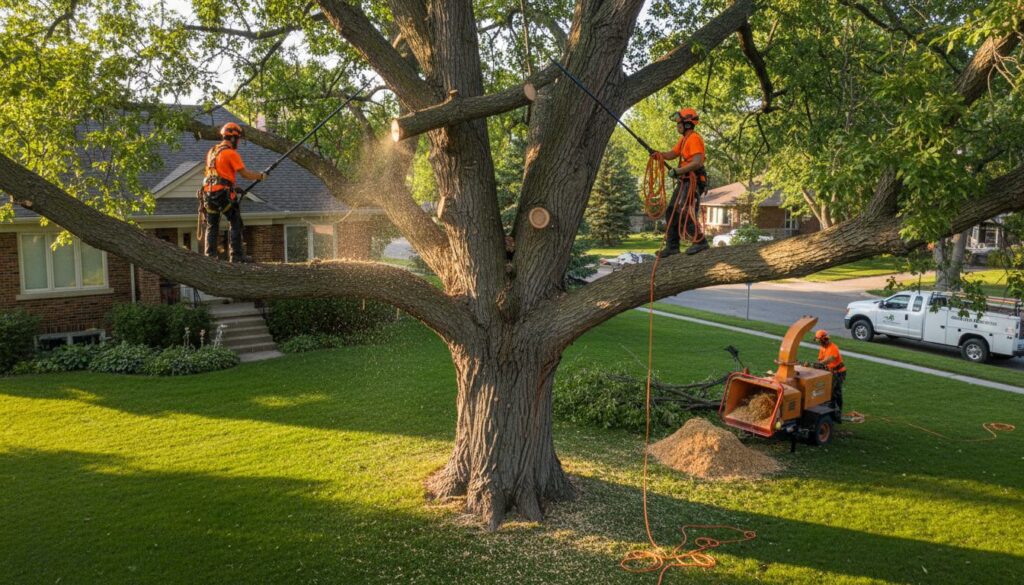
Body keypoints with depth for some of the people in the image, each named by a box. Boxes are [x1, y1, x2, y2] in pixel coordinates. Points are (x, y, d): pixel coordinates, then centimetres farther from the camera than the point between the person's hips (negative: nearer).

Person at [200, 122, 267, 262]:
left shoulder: (212, 151, 17)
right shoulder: (231, 153, -8)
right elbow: (245, 174, -11)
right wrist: (261, 176, 4)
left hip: (208, 192, 7)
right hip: (223, 193, -7)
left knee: (212, 225, 11)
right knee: (235, 223, 0)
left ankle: (210, 255, 8)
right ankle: (236, 255, -4)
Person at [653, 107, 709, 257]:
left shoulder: (694, 139, -13)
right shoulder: (684, 139, 18)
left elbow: (698, 162, -24)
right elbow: (672, 154, 21)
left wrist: (678, 171, -24)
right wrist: (660, 154, 1)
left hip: (693, 182, -10)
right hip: (683, 182, 10)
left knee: (685, 212, -19)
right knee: (671, 212, 9)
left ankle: (700, 242, -12)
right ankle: (672, 246, 12)